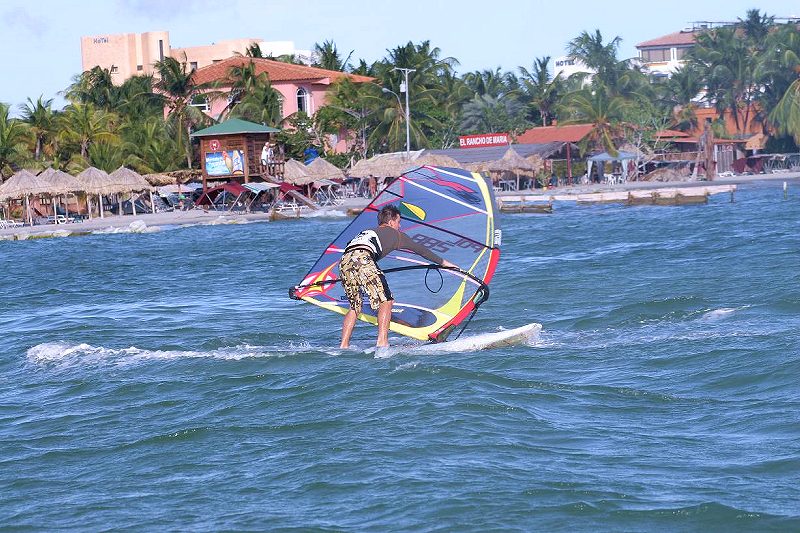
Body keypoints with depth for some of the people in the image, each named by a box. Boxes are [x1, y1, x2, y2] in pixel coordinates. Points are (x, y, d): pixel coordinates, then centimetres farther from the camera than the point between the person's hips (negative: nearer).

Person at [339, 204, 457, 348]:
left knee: (355, 308, 18)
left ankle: (343, 346, 10)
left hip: (344, 261, 6)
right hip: (362, 260, -6)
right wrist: (443, 262, 43)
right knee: (385, 301, 2)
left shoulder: (366, 232, 39)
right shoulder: (394, 234, 24)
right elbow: (420, 249, 32)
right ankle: (382, 342, -11)